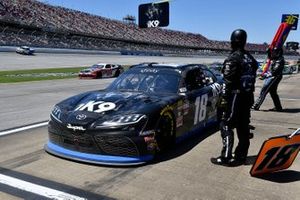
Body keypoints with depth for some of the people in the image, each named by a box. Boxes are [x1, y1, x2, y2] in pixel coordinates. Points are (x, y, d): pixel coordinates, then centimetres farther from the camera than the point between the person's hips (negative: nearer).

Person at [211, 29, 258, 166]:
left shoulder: (232, 59, -13)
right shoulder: (251, 59, 11)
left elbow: (228, 82, -17)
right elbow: (252, 79, 12)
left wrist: (224, 99, -13)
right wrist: (250, 97, 17)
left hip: (235, 97, -8)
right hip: (247, 97, 8)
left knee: (226, 127, -3)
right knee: (243, 128, 11)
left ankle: (226, 157, -3)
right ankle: (241, 156, 19)